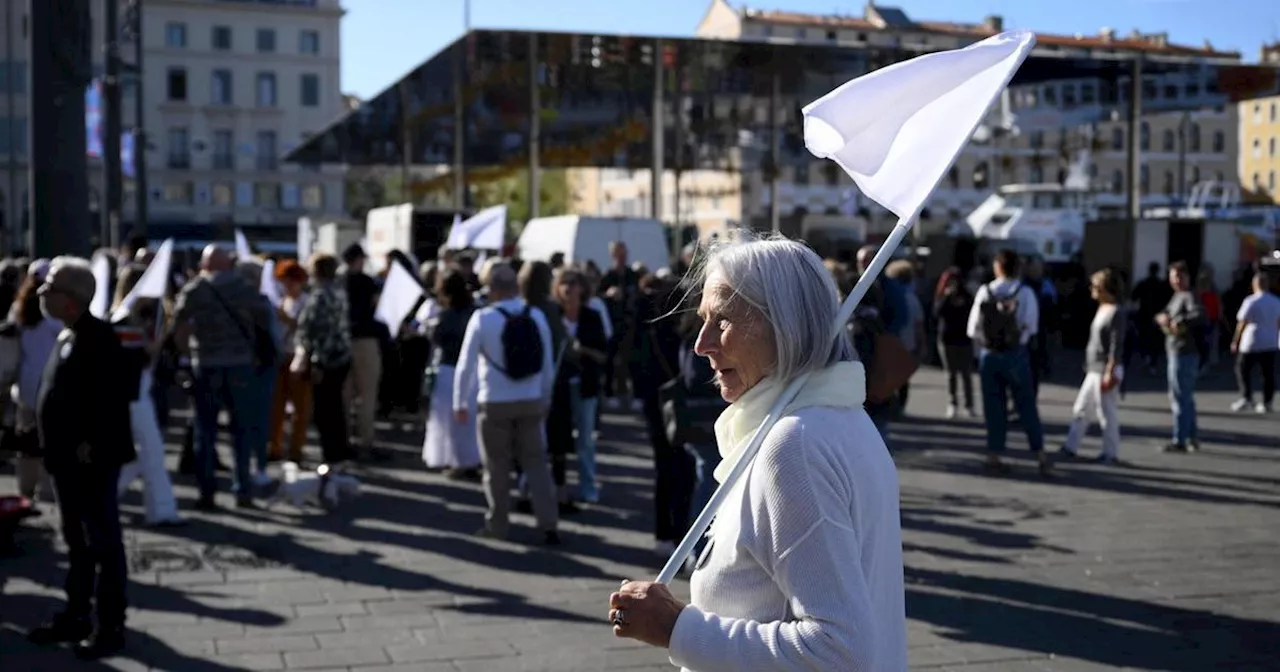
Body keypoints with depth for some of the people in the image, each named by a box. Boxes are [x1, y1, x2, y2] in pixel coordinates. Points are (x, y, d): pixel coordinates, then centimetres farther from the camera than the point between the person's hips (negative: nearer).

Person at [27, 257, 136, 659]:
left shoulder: (97, 338, -18)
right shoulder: (66, 336, 13)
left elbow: (119, 394, -24)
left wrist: (94, 446, -21)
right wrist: (55, 447, 15)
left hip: (93, 460, -10)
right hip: (66, 459, 10)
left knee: (103, 544, -1)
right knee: (77, 542, 18)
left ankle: (110, 626, 6)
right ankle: (76, 616, 29)